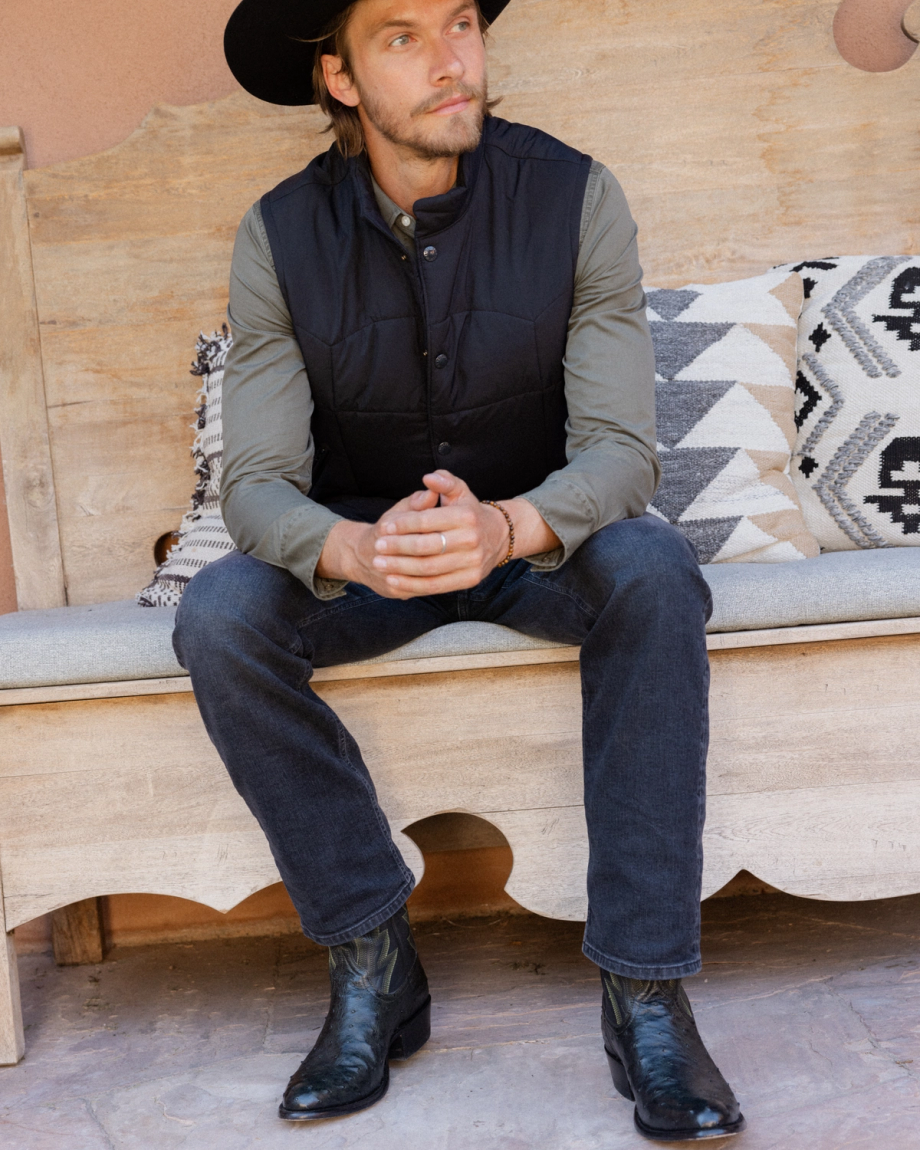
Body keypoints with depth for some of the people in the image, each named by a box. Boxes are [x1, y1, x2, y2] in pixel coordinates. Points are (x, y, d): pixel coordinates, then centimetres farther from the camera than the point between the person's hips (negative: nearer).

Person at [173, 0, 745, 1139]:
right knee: (219, 614, -29)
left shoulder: (573, 197, -14)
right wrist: (353, 548, -42)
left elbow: (619, 450, -20)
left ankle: (644, 992, -27)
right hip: (361, 548, 1)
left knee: (654, 571, -34)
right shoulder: (281, 236, -12)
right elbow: (257, 481, -18)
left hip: (540, 540, -1)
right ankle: (372, 961, -16)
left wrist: (509, 526, -44)